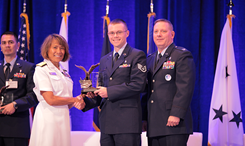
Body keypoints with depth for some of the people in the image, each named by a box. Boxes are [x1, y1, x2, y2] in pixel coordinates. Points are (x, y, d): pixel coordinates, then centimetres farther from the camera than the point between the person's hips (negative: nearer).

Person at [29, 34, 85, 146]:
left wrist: (78, 103, -5)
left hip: (63, 118, 7)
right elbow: (50, 100, -14)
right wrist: (75, 99, -3)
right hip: (48, 117, -7)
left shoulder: (63, 72, 17)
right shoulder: (41, 69, -5)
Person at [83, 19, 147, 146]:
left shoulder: (137, 56, -1)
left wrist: (109, 92, -12)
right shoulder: (104, 60, 21)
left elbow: (138, 85, -12)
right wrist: (86, 102, 4)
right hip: (107, 121, 6)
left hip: (127, 121, -6)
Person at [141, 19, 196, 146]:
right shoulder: (150, 59, 22)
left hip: (173, 122, -7)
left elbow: (185, 88, -12)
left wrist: (176, 114, -20)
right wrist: (144, 118, 15)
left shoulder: (182, 56, -2)